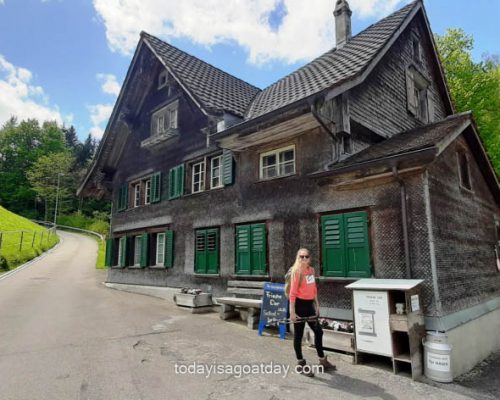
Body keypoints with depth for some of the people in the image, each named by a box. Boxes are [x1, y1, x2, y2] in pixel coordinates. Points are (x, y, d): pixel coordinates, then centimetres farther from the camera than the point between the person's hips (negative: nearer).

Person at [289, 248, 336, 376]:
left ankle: (322, 361, 32)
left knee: (318, 331, 16)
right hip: (300, 304, -8)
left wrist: (317, 304, 15)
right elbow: (293, 292, -17)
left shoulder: (311, 270, 7)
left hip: (309, 304, 8)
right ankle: (300, 364, 20)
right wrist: (292, 311, -19)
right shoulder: (296, 271, -15)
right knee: (298, 334, 6)